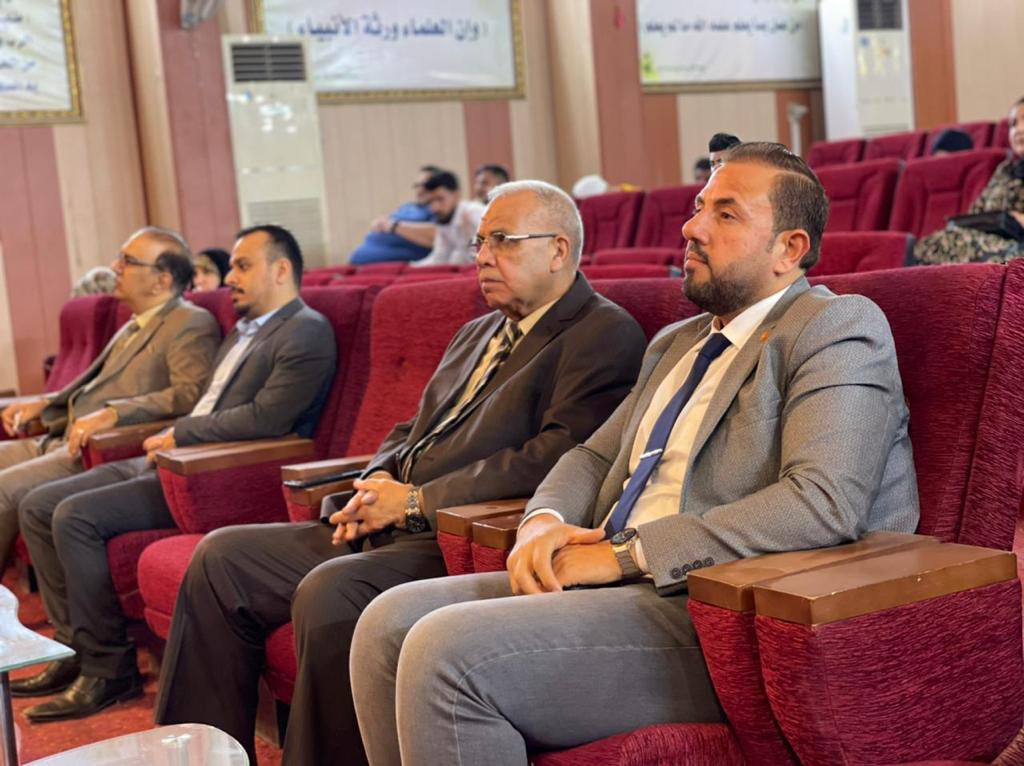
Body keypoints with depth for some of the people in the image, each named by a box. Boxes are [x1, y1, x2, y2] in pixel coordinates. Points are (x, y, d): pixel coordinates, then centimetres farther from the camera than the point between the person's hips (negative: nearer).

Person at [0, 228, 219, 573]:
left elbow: (190, 395, -22)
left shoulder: (192, 324, -9)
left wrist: (112, 414, -29)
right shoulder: (136, 324, 21)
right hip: (63, 440, 10)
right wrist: (43, 404, 16)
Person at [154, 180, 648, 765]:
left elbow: (558, 456, -19)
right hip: (390, 533, 9)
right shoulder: (477, 334, 24)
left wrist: (415, 500, -15)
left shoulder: (606, 336, -6)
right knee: (222, 556, 2)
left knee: (328, 592, -33)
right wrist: (378, 484, 4)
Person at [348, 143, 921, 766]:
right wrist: (545, 522, 1)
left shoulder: (840, 328, -4)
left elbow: (823, 502, -19)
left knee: (447, 650, -24)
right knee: (389, 623, -6)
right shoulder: (676, 343, 24)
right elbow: (596, 456, 27)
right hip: (619, 584, 9)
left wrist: (626, 552, -17)